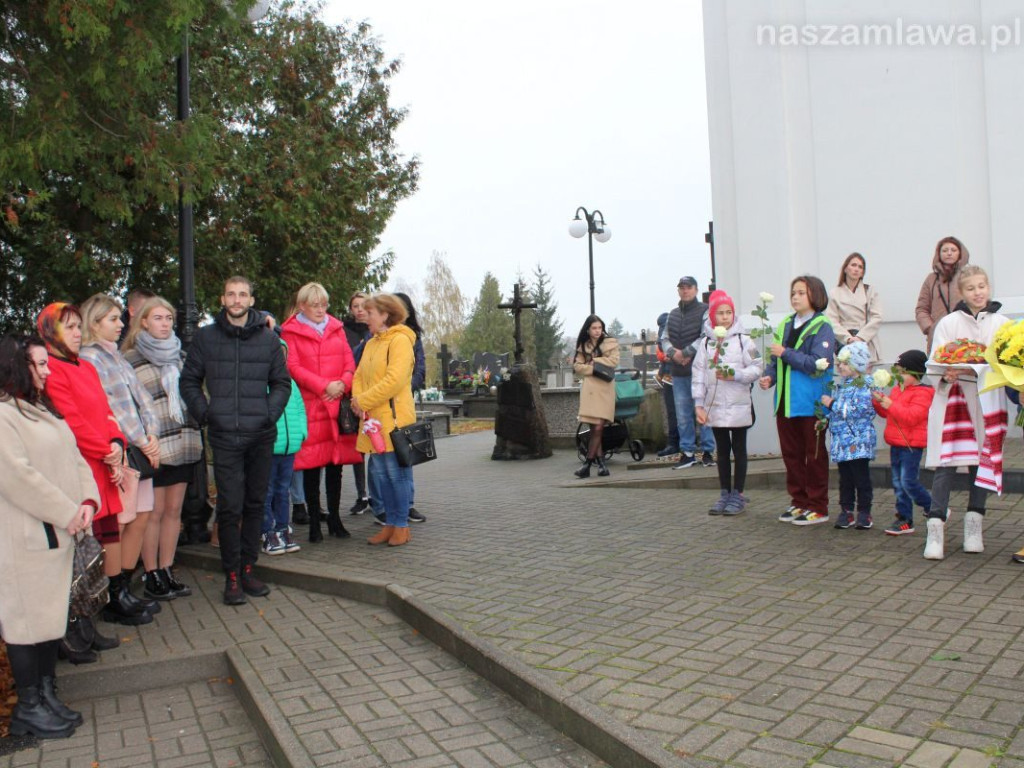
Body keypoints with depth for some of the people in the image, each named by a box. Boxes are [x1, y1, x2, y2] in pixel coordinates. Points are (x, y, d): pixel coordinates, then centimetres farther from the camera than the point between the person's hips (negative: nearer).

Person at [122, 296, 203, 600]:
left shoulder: (180, 355, 13)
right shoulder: (131, 359, -3)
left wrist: (196, 434, 16)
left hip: (184, 443, 5)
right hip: (154, 447, -5)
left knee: (174, 510, 10)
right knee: (154, 512, 0)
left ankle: (167, 573, 19)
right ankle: (152, 578, 10)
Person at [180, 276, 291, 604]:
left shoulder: (268, 338, 8)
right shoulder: (206, 337, 6)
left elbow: (282, 382, 13)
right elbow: (189, 381, 10)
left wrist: (271, 413, -2)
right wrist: (205, 413, -2)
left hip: (261, 435, 2)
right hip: (224, 437, -2)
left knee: (255, 504, 9)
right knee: (230, 506, -3)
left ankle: (248, 568, 20)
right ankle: (231, 575, 8)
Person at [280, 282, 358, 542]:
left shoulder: (336, 328, 15)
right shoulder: (291, 331, 1)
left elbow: (349, 361, 11)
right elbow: (293, 367, -8)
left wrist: (342, 384, -9)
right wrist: (325, 386, -15)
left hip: (337, 405, 4)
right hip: (309, 406, -4)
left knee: (335, 465, 8)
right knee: (312, 467, 1)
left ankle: (335, 518, 19)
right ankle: (314, 521, 12)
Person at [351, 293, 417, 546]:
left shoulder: (400, 340, -10)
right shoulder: (371, 343, 18)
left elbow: (395, 380, -19)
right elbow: (360, 376, 17)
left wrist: (364, 401, -14)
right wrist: (357, 399, -3)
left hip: (394, 418, -8)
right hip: (373, 419, 8)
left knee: (396, 472, -1)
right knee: (380, 472, 11)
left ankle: (402, 526, 10)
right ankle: (390, 523, 22)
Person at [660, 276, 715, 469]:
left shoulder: (705, 311, -3)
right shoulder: (673, 314, 16)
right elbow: (663, 339, 13)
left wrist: (685, 353, -14)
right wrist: (672, 352, -8)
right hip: (679, 372, 6)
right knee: (683, 415, 8)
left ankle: (708, 451, 8)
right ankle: (687, 452, 15)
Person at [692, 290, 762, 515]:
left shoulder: (743, 340, -3)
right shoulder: (706, 342, 6)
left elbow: (757, 368, -6)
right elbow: (698, 373, 3)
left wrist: (735, 375, -20)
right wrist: (699, 404, -2)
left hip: (738, 406, -3)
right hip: (714, 406, 3)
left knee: (739, 450, 5)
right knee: (722, 451, 12)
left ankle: (738, 495, 13)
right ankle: (725, 494, 20)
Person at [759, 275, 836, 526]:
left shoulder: (822, 328, -8)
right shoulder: (785, 325, 10)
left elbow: (818, 364, -19)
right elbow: (775, 359, 16)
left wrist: (786, 353, -18)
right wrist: (769, 376, -3)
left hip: (810, 403, -6)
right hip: (785, 402, 6)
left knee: (814, 455, 4)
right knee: (791, 453, 12)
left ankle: (818, 507, 14)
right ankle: (799, 502, 24)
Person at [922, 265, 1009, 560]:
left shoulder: (1001, 323, 6)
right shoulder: (948, 323, 3)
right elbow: (935, 362, -3)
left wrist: (970, 369, -20)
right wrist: (948, 372, -25)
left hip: (987, 399, 2)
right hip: (952, 396, -2)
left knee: (982, 462, 7)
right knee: (945, 464, -6)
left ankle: (973, 526, 20)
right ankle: (936, 529, -5)